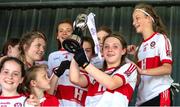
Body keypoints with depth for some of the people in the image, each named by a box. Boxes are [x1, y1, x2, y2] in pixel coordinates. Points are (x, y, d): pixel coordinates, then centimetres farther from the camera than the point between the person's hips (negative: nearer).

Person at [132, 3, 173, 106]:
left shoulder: (161, 39, 0)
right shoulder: (140, 47, 19)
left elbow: (167, 68, -14)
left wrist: (142, 71, -23)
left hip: (159, 95, -7)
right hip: (142, 98, 7)